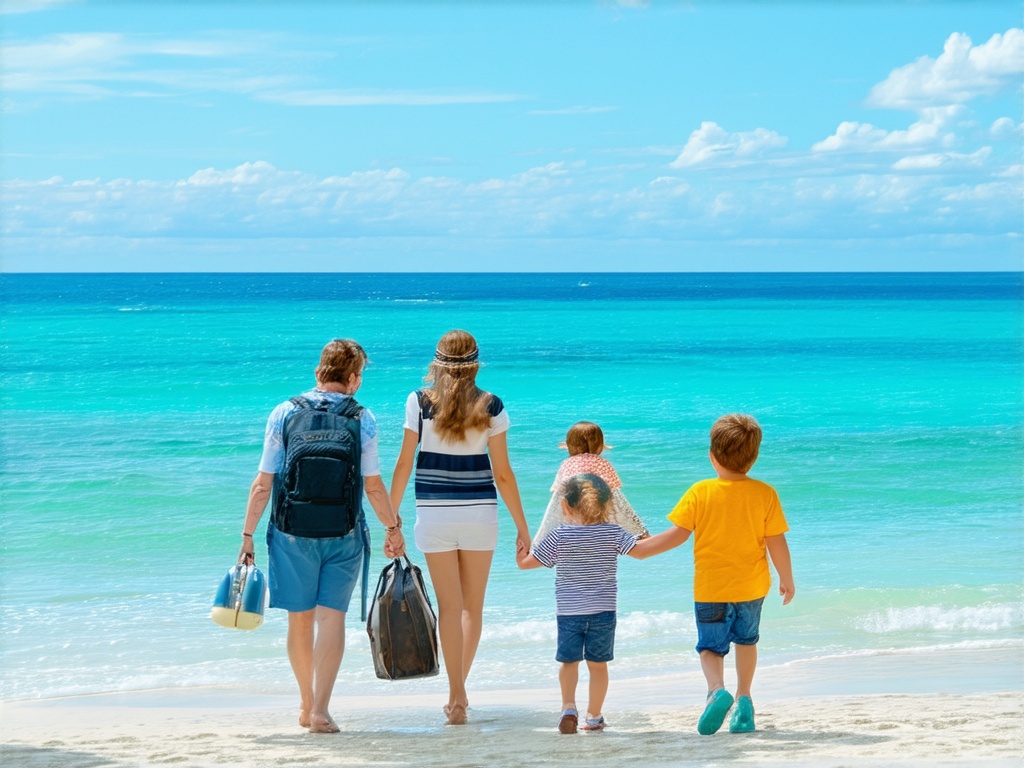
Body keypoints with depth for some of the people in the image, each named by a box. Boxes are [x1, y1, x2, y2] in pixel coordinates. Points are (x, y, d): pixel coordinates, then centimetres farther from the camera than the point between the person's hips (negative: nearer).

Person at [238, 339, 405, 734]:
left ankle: (306, 705, 26)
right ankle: (320, 709, -10)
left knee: (300, 618, 12)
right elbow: (373, 486, -1)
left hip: (292, 533, 1)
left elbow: (263, 483, -3)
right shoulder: (362, 420, -3)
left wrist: (248, 535, 2)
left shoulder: (285, 414, -1)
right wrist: (394, 528, 14)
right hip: (343, 535, -1)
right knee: (332, 616, 0)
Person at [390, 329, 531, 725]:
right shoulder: (491, 407, -3)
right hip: (480, 513, 0)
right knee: (473, 605, 13)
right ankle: (458, 691, 16)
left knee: (449, 606, 4)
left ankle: (457, 698, 2)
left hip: (434, 514, 0)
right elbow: (503, 473, -1)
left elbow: (404, 465, -3)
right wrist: (522, 527, 6)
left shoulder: (419, 403, -4)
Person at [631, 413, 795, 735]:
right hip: (751, 587, 2)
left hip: (710, 588, -2)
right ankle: (743, 698, 25)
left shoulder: (700, 492, -11)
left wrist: (640, 549, 4)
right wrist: (787, 579, 8)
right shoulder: (765, 494, -8)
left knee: (710, 646, 7)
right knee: (746, 639, 25)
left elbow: (677, 534, -8)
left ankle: (717, 690, -20)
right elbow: (776, 542, -6)